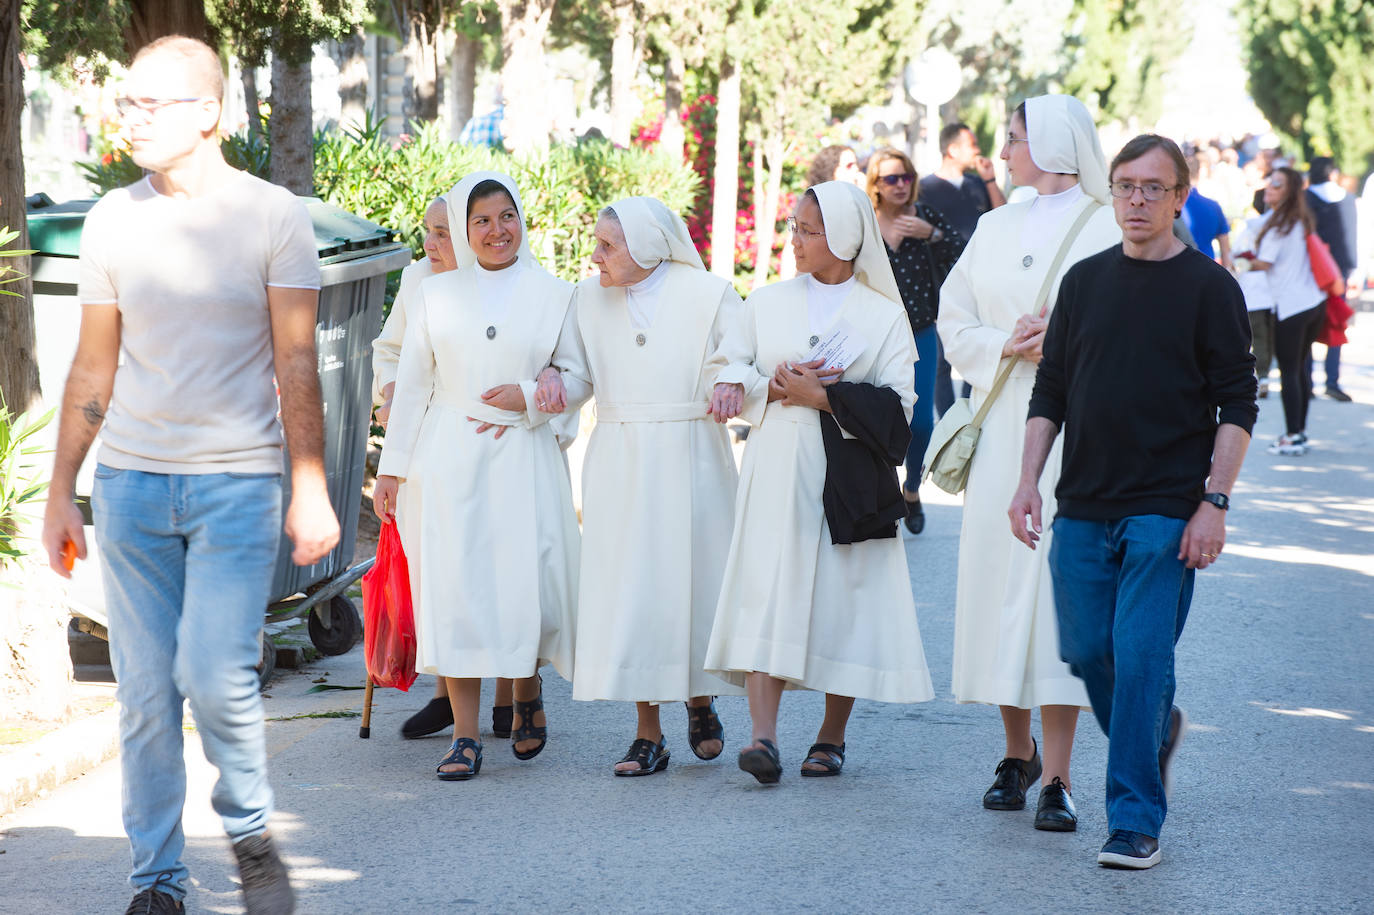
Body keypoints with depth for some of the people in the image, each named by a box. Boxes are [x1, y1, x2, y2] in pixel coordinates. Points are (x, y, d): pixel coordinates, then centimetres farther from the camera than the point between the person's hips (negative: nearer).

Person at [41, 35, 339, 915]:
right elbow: (93, 369, 13)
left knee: (215, 677, -14)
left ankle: (252, 834, 11)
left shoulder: (273, 217, -2)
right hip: (131, 480, 3)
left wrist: (311, 488, -10)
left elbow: (297, 365, -2)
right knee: (146, 695, 3)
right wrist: (61, 494, 12)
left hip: (236, 480, -3)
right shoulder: (113, 220, 7)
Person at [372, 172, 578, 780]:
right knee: (455, 588, -5)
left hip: (523, 460, -1)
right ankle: (465, 736, 0)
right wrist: (391, 468, 7)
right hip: (448, 462, 1)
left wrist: (530, 399, -9)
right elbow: (412, 383, 11)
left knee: (529, 586, -6)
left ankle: (527, 694, 26)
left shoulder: (553, 294, 8)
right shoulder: (436, 295, 10)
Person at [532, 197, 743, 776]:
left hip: (690, 461, -2)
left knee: (692, 580, 2)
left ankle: (700, 702, 29)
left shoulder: (709, 295, -2)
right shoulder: (589, 298, 7)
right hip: (618, 463, 2)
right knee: (626, 590, -2)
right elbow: (577, 372, 16)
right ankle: (648, 734, 6)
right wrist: (556, 382, -6)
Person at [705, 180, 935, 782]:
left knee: (842, 598, 1)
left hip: (848, 477, -1)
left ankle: (831, 738, 15)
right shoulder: (767, 303, 11)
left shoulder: (884, 315, 3)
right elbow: (732, 372, 12)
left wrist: (822, 397, -12)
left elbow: (897, 404, -3)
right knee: (768, 593, -12)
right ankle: (763, 738, -19)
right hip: (777, 468, 1)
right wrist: (774, 388, -8)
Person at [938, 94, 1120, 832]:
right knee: (997, 580, 4)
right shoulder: (995, 229, 15)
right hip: (1001, 431, 5)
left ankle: (1056, 776, -7)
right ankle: (1017, 751, 20)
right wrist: (1006, 345, -4)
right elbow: (954, 324, 14)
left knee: (1062, 584, -9)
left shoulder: (1110, 230, -2)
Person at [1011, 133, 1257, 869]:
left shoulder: (1208, 288, -1)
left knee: (1142, 656, -9)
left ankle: (1135, 819, -3)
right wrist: (1028, 480, 4)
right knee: (1087, 652, 8)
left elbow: (1236, 408, -3)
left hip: (1167, 511, -4)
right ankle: (1157, 730, 36)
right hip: (1084, 506, 4)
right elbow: (1050, 392, 13)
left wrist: (1214, 502, -11)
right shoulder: (1085, 281, 10)